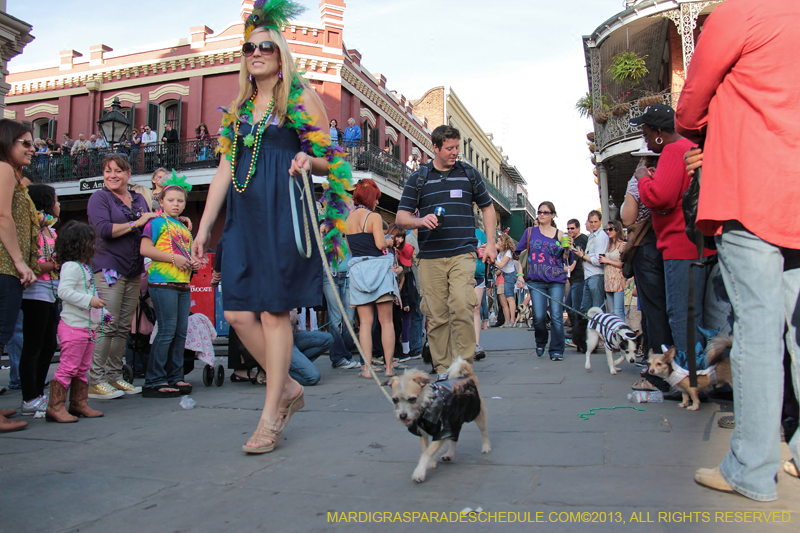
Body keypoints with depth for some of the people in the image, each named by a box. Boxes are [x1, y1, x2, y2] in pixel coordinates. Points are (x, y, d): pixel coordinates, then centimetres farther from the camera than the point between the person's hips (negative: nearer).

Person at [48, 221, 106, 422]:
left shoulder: (84, 267, 18)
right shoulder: (71, 266, -13)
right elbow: (64, 291, -26)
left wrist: (102, 315, 25)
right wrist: (89, 300, -29)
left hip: (89, 326, 10)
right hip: (74, 326, -10)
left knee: (82, 368, 14)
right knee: (67, 367, -7)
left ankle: (79, 404, 22)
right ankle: (55, 407, -1)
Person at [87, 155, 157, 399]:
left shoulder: (139, 199, 19)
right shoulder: (99, 197, 2)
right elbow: (104, 229, -12)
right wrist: (136, 223, -9)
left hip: (134, 271, 6)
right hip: (108, 268, -6)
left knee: (123, 327, 7)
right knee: (107, 326, -10)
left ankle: (114, 376, 14)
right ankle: (95, 381, -4)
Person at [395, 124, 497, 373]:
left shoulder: (469, 173, 13)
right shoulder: (418, 178, 10)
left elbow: (487, 207, 21)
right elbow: (401, 217, 7)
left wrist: (490, 243, 12)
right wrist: (420, 221, -15)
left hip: (463, 254, 0)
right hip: (430, 257, 1)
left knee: (461, 308, -16)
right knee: (436, 316, 1)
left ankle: (464, 365, -3)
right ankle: (443, 369, 11)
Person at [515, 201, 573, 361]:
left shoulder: (559, 234, 9)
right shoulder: (530, 232, 11)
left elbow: (565, 259, 9)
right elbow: (521, 254, 11)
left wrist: (567, 248, -11)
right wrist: (520, 274, 1)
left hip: (556, 280, 0)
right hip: (536, 280, 0)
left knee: (556, 316, -5)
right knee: (539, 316, -4)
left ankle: (557, 350, 6)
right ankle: (541, 343, 24)